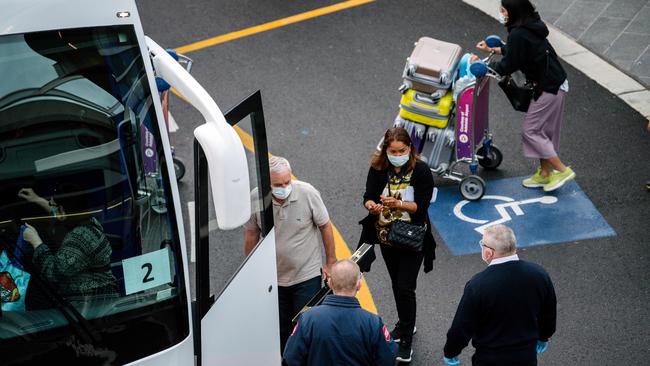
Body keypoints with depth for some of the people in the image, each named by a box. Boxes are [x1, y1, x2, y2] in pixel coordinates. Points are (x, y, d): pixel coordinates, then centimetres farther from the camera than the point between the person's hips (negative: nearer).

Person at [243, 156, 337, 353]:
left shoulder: (307, 193, -19)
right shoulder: (255, 198, -14)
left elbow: (325, 227, -5)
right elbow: (251, 235, 1)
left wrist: (330, 263, -1)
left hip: (307, 276, -2)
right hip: (274, 278, 2)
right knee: (280, 331, 17)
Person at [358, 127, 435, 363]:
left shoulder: (421, 171, -16)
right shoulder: (378, 169, -8)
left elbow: (421, 205, -19)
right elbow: (368, 197, -10)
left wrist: (397, 204, -34)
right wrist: (372, 206, -34)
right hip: (386, 237, 4)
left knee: (405, 288, -7)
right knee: (396, 284, 20)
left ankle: (406, 339, 6)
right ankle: (405, 323, 42)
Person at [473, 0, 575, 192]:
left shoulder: (518, 34, -24)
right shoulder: (531, 25, 6)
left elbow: (507, 67, -16)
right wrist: (492, 49, 22)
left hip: (549, 88, -10)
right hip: (555, 83, 10)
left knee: (531, 130, 1)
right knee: (543, 129, 18)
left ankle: (562, 170, 6)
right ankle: (544, 173, 28)